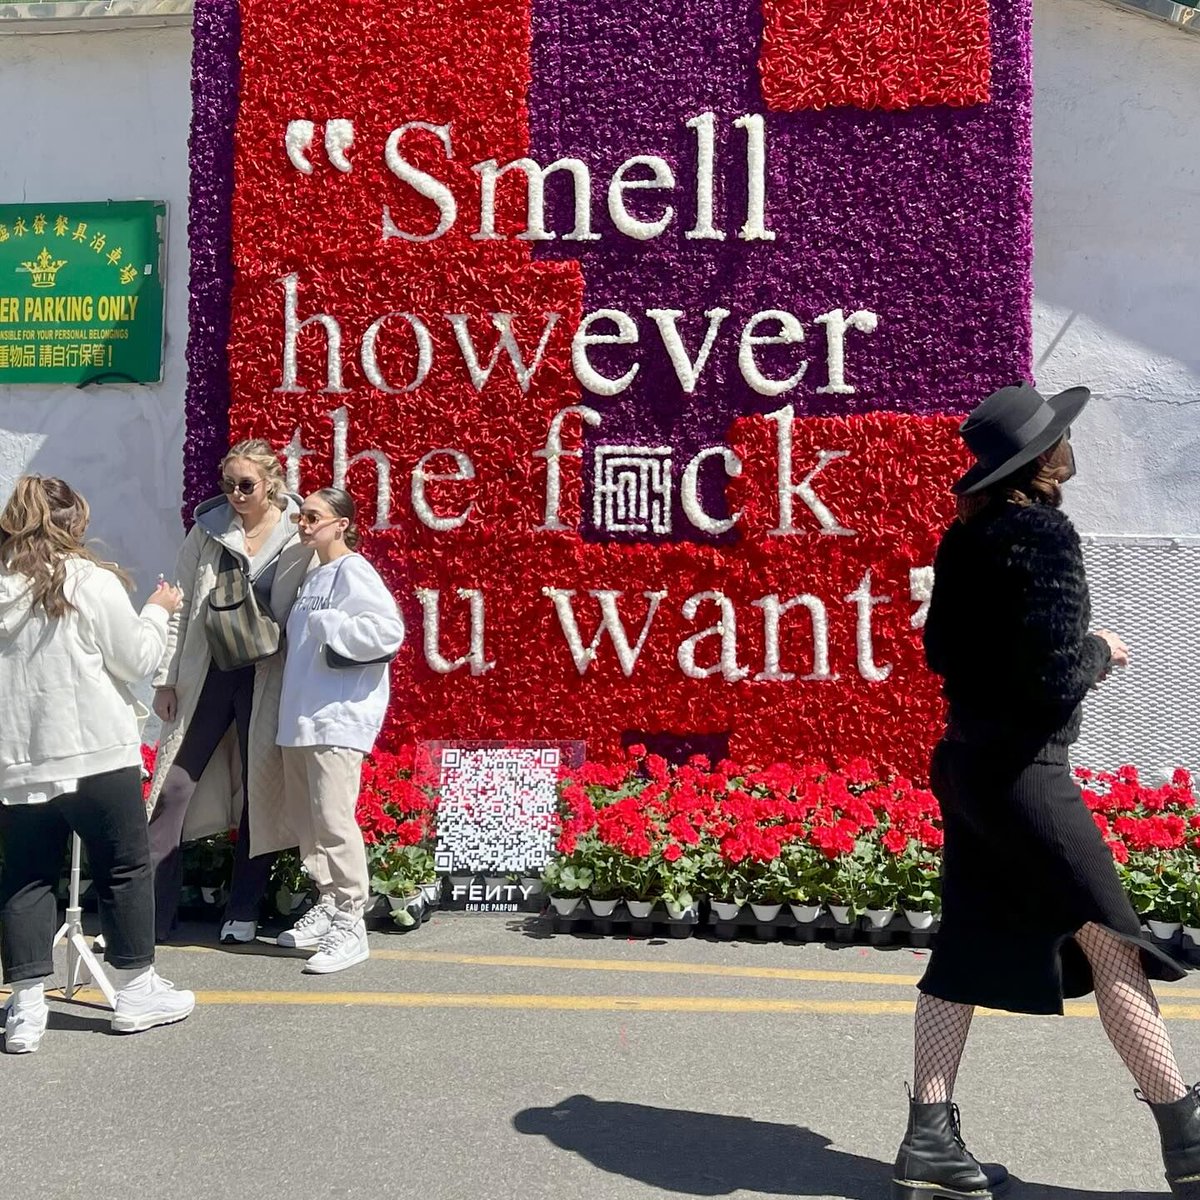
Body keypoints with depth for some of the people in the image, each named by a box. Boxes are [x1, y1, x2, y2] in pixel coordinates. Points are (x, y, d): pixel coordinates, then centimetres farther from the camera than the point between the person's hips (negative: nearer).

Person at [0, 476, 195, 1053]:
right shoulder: (91, 582, -9)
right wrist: (157, 612, 12)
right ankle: (135, 993, 19)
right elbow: (137, 661, -3)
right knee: (125, 869, 10)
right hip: (96, 754, -4)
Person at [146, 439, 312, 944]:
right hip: (207, 674, 2)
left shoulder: (300, 537, -4)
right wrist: (166, 679, 4)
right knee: (174, 786, 1)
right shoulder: (208, 528, 3)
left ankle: (243, 912, 22)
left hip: (268, 679, -2)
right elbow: (181, 605, 6)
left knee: (260, 792, 7)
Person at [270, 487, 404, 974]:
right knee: (303, 819, 15)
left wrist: (325, 625, -17)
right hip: (301, 716, 10)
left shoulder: (353, 573, -9)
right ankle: (328, 905, 29)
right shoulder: (312, 576, 18)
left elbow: (388, 631, -23)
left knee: (333, 820, -11)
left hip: (339, 718, -10)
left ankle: (350, 926, -3)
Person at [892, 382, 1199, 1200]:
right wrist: (1100, 654, -1)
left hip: (967, 759, 8)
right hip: (1024, 769, -8)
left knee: (970, 948, 11)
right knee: (1111, 943, 4)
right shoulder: (1045, 533, -16)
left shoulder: (965, 537, 9)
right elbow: (1055, 678, -20)